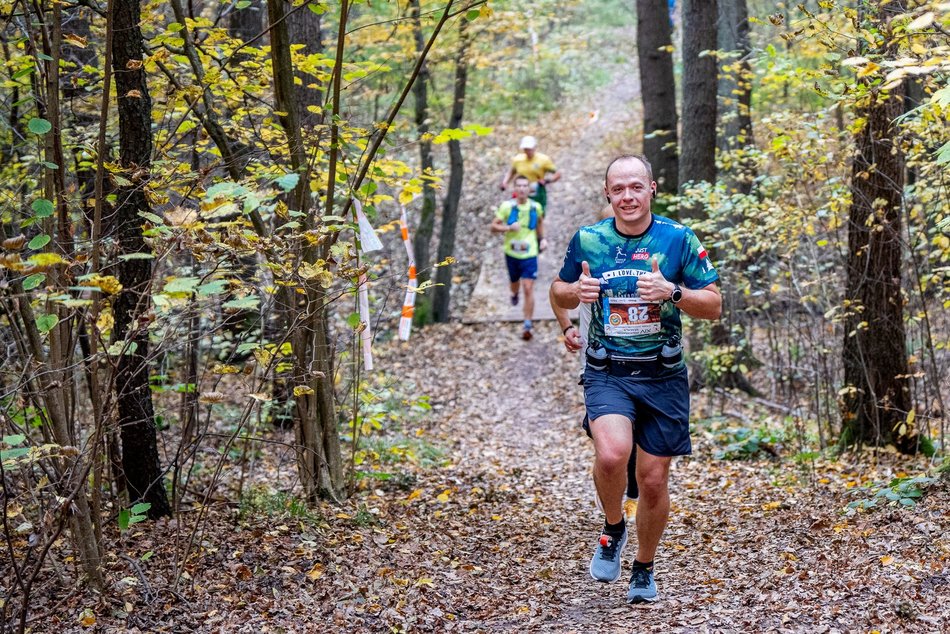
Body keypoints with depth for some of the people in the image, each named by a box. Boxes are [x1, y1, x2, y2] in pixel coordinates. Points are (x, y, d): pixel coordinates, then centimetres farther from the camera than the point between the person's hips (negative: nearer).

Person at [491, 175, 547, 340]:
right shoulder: (507, 206, -11)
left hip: (529, 254, -1)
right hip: (512, 254, 1)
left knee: (528, 289, -10)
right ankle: (514, 294, 61)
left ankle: (527, 326, -8)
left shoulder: (536, 207, -4)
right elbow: (493, 227, -10)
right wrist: (508, 228, -27)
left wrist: (542, 238, 7)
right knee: (515, 282, 21)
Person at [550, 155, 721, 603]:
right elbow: (558, 293, 15)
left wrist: (672, 292, -20)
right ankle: (613, 528, 4)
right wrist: (575, 291, -9)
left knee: (653, 479, 6)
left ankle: (644, 569, 31)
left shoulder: (679, 239, -3)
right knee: (611, 454, -27)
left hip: (663, 376, 1)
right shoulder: (587, 239, 1)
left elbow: (714, 306, -1)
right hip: (607, 374, 0)